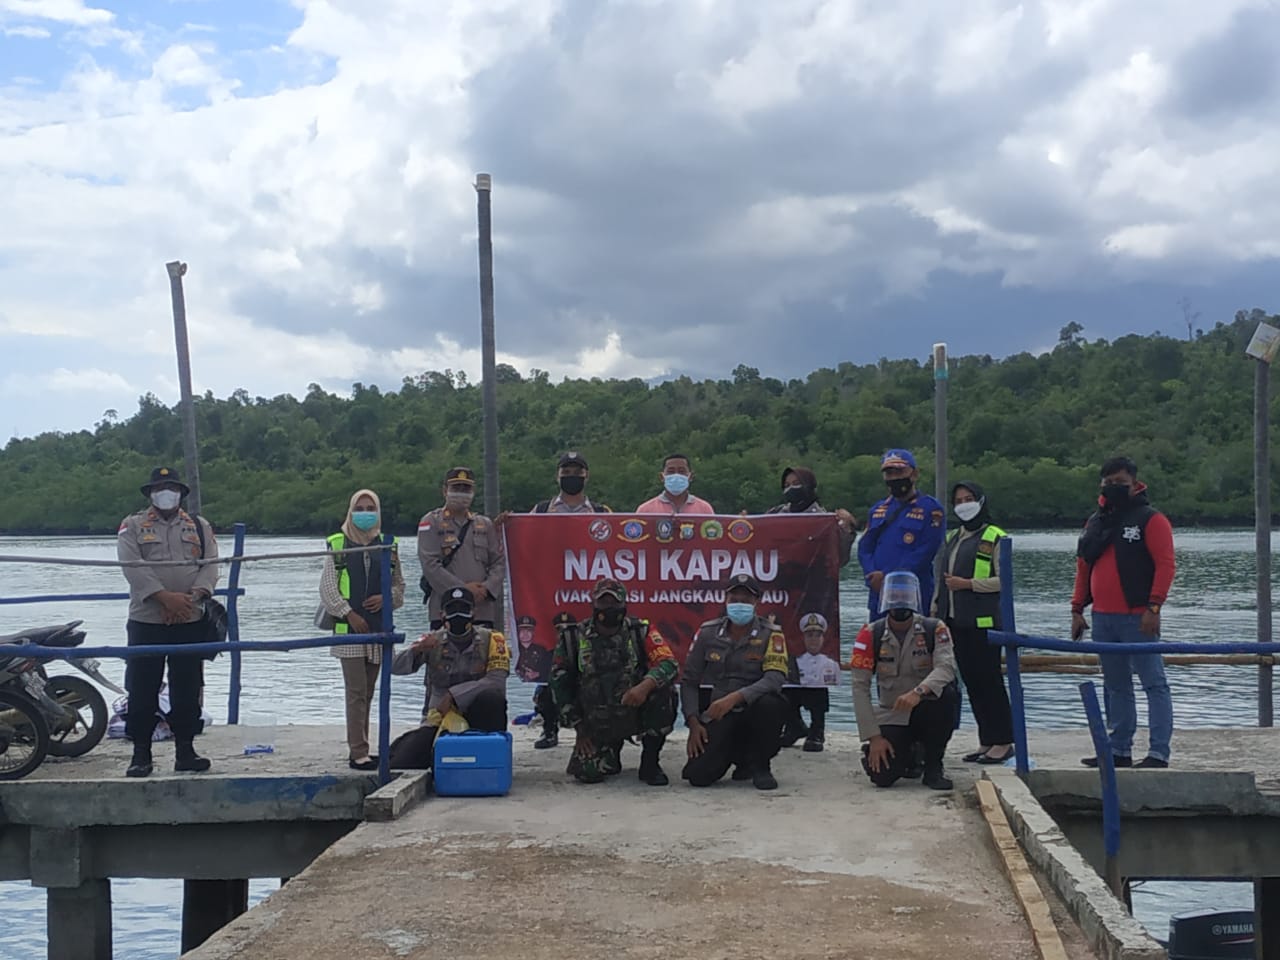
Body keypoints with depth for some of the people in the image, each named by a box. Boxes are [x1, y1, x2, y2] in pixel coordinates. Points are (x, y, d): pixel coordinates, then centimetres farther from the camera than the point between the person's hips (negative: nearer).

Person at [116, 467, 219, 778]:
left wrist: (192, 596, -15)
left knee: (187, 689, 5)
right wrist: (165, 597, -19)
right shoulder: (133, 526, 6)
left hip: (191, 622, 2)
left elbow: (210, 566, 3)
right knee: (142, 690, 0)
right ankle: (140, 753, 7)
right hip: (146, 622, -2)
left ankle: (185, 750, 13)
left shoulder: (200, 527, 14)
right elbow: (133, 566, -8)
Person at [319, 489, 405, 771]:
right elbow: (327, 587, -1)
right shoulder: (337, 544, 2)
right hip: (349, 628, -4)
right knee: (356, 691, -7)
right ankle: (358, 753, -6)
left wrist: (386, 597, -5)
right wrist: (349, 614, -9)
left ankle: (360, 750, 14)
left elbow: (399, 584, 16)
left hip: (377, 629, 4)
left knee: (367, 692, 8)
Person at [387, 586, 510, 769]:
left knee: (493, 698, -34)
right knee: (401, 765, -18)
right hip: (439, 719, 1)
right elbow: (396, 667, -7)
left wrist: (454, 694, -22)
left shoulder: (491, 639, -3)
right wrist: (416, 649, -28)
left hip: (476, 716, -1)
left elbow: (497, 680, -17)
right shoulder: (433, 641, 4)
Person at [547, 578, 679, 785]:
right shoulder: (573, 638, -2)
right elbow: (559, 684, 3)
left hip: (636, 712, -1)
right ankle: (611, 752, 22)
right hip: (596, 724, 1)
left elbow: (669, 664, -18)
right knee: (587, 773, -18)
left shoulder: (641, 631, -5)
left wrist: (646, 685, -39)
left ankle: (650, 763, -10)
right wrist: (580, 729, 1)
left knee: (661, 692, -30)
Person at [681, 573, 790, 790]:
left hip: (754, 714, -2)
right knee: (698, 775, -19)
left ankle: (760, 765, -7)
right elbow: (689, 681, 7)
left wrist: (735, 697, -32)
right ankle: (740, 759, 17)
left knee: (771, 704, -37)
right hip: (717, 717, 2)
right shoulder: (708, 632, 3)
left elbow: (775, 679, -20)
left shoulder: (771, 635, -5)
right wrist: (694, 723, -6)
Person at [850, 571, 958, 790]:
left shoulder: (934, 629, -8)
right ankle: (907, 755, 19)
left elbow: (946, 667, -25)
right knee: (882, 775, -22)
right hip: (890, 716, 0)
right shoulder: (871, 634, -7)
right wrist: (873, 737, -16)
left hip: (926, 713, 0)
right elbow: (860, 687, -10)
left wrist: (919, 692, -45)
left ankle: (933, 767, -12)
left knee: (947, 694, -33)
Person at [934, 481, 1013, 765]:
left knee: (989, 680, -5)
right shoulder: (952, 538, 18)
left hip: (983, 622, -7)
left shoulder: (995, 538, -5)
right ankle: (986, 741, 14)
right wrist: (936, 610, 16)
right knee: (971, 681, 8)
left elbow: (1004, 580, -11)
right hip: (956, 621, 7)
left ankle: (1003, 741, 2)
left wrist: (967, 584, -15)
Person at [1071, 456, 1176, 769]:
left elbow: (1165, 565, -11)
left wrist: (1153, 607, -18)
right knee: (1115, 687, 12)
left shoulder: (1150, 519, -4)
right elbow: (1083, 568, 21)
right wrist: (1077, 609, 15)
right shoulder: (1095, 521, 17)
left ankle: (1158, 753, -6)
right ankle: (1119, 750, 19)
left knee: (1154, 684, -5)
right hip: (1103, 618, 7)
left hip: (1137, 618, -7)